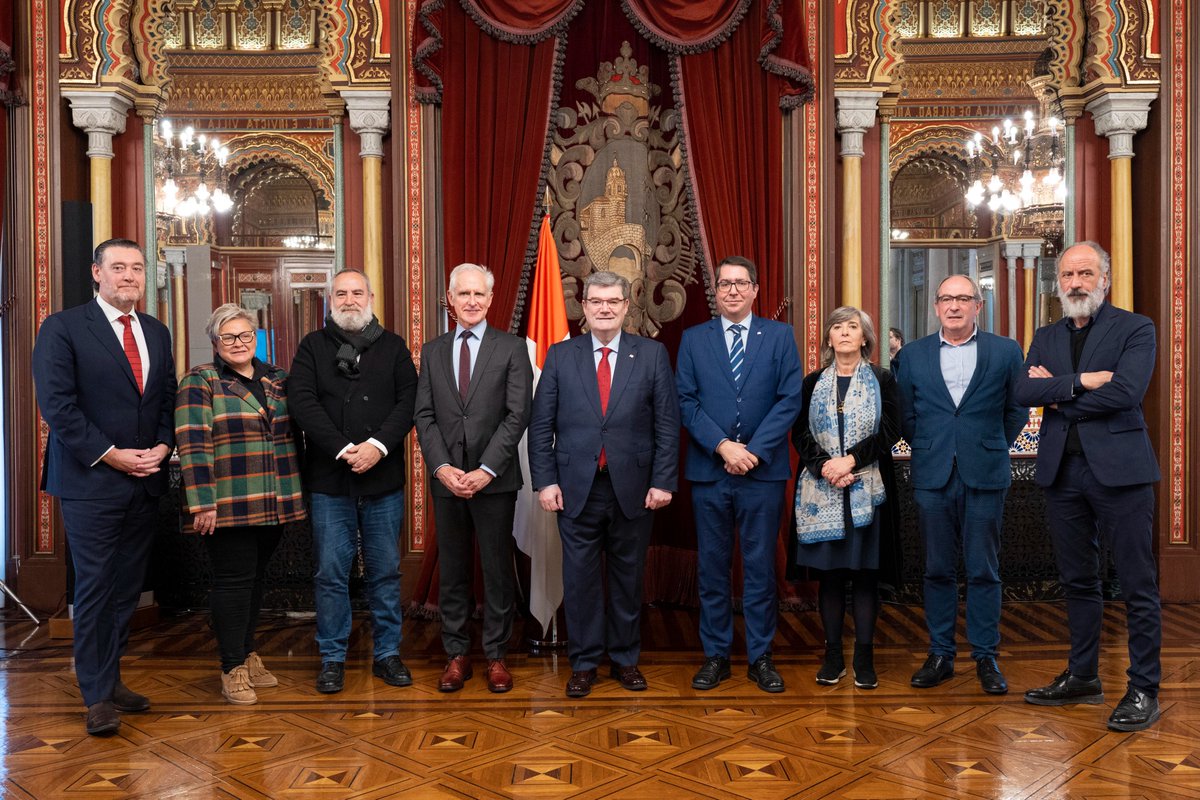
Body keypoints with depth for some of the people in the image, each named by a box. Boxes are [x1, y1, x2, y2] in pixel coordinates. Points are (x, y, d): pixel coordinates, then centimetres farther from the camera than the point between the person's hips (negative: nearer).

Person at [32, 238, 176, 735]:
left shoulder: (157, 333, 13)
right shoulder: (63, 328, -4)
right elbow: (56, 404, -11)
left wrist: (163, 447, -3)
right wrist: (110, 455, -15)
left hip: (145, 482, 5)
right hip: (91, 481, -5)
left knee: (127, 587, 12)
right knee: (95, 588, 0)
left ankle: (111, 678, 25)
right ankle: (97, 697, 11)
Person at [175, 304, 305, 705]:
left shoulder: (277, 379, 13)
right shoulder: (200, 382, -3)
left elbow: (292, 433, 18)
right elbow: (193, 444, -11)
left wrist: (296, 493, 12)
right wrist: (202, 503, -17)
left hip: (273, 503, 5)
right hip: (229, 505, -5)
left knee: (255, 577, 14)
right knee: (233, 580, -2)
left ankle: (248, 655, 26)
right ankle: (233, 670, 7)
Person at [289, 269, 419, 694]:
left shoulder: (393, 346, 9)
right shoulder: (312, 346, 7)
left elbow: (409, 399, -1)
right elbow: (302, 401, -5)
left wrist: (378, 445, -15)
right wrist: (343, 448, -15)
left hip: (384, 479, 1)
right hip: (329, 481, -1)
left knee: (385, 571, 8)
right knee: (331, 573, 4)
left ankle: (387, 653, 20)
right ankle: (333, 658, 17)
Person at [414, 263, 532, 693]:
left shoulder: (511, 348, 0)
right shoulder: (433, 351, 10)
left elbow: (517, 415, -7)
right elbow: (424, 415, 5)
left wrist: (486, 470, -14)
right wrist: (442, 467, -9)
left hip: (495, 479, -3)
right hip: (446, 479, 3)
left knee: (497, 571, 5)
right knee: (452, 570, 10)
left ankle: (496, 654, 18)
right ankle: (456, 653, 22)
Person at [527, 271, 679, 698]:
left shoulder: (652, 354, 2)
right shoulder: (560, 355, 3)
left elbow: (667, 423, 0)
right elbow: (541, 424, 2)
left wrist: (663, 481, -6)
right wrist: (545, 480, -5)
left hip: (633, 488, 0)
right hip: (577, 487, 0)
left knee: (628, 575, 12)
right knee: (581, 577, 7)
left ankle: (625, 658, 27)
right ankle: (584, 662, 21)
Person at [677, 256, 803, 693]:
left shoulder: (780, 336, 5)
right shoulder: (693, 339, 8)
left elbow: (790, 399, -2)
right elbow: (686, 401, 1)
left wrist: (753, 450, -12)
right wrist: (722, 445, -12)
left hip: (763, 470, -1)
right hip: (709, 471, 1)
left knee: (761, 567, 6)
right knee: (712, 567, 7)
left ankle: (760, 656, 18)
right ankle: (715, 655, 19)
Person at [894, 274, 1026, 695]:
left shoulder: (1005, 351, 4)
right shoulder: (914, 354, 8)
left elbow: (1017, 410, 9)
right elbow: (904, 413, 12)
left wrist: (993, 448, 7)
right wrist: (927, 449, 7)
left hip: (985, 475, -1)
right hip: (932, 476, 1)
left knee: (984, 570, 4)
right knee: (938, 569, 7)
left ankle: (986, 657, 14)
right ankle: (940, 655, 16)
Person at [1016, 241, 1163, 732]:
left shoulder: (1135, 329, 0)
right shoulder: (1046, 338, 14)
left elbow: (1125, 391, -16)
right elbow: (1023, 392, -2)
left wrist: (1057, 395, -6)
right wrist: (1081, 381, -15)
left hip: (1119, 469, -5)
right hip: (1063, 470, 5)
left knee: (1137, 585, 0)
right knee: (1078, 580, 13)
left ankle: (1144, 689, 10)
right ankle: (1082, 677, 24)